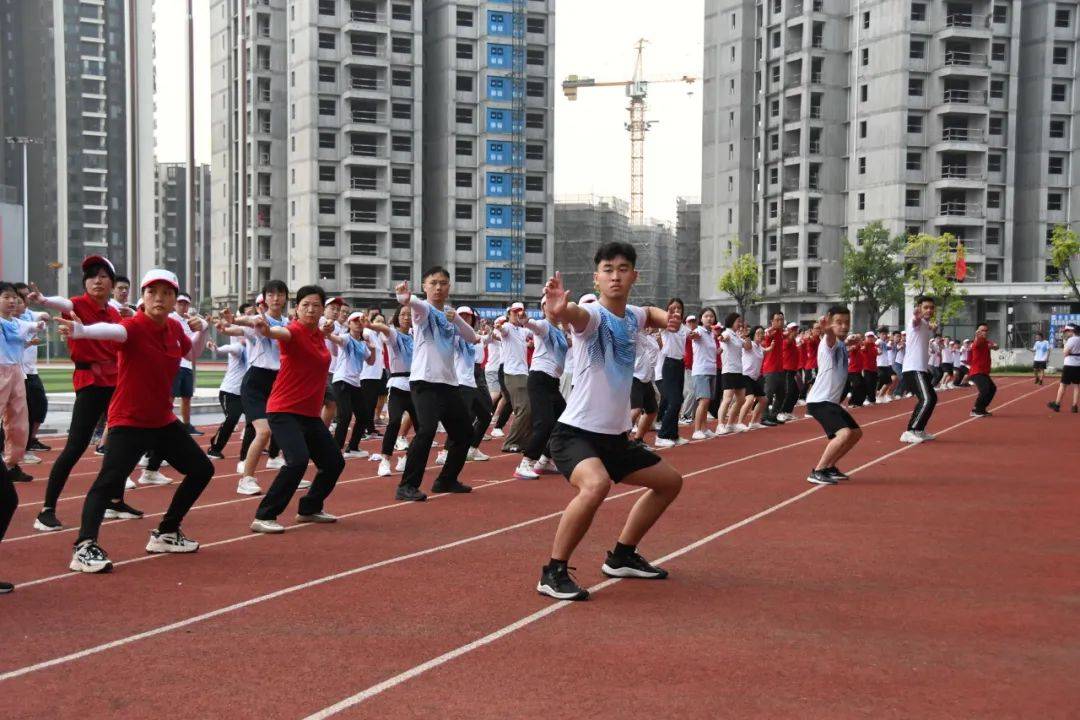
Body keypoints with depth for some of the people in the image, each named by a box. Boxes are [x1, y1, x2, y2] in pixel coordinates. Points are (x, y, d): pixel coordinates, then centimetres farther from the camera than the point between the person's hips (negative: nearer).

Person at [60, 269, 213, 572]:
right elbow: (112, 330, -44)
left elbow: (192, 352, 23)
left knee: (202, 469, 14)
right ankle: (84, 548, -26)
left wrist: (201, 330, 0)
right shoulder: (134, 326, -19)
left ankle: (165, 533, 26)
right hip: (129, 422, -8)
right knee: (110, 479, -25)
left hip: (164, 421, 8)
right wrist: (82, 331, -68)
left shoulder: (175, 328, 1)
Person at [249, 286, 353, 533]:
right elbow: (282, 332, -44)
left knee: (334, 462, 13)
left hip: (311, 414, 8)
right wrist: (267, 330, -63)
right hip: (284, 411, -8)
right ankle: (263, 517, -18)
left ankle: (309, 509, 33)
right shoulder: (295, 331, -16)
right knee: (298, 460, -27)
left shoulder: (318, 334, 7)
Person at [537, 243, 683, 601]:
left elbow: (651, 313, 30)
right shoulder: (593, 315, -17)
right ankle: (554, 572, -19)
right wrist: (558, 310, -68)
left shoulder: (632, 316, 5)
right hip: (575, 433, -8)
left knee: (670, 481, 19)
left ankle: (622, 556, 31)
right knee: (596, 484, -36)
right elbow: (575, 315, -43)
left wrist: (667, 318, 6)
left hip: (614, 436, 9)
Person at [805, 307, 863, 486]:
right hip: (819, 401, -10)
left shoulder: (842, 346, 13)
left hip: (832, 402, 10)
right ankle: (817, 472, -16)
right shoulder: (830, 342, -15)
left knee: (856, 433, 20)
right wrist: (826, 329, -64)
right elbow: (831, 337, -42)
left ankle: (829, 467, 28)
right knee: (844, 433, -26)